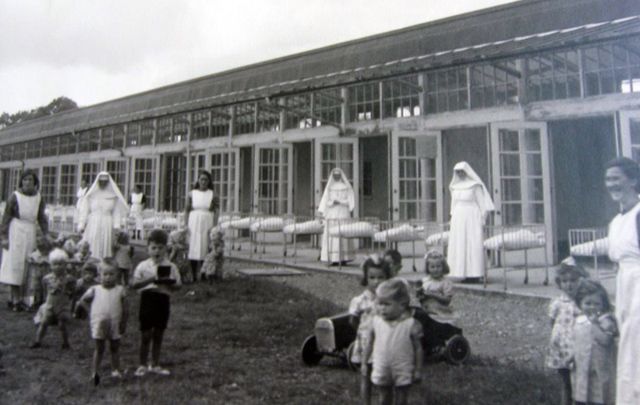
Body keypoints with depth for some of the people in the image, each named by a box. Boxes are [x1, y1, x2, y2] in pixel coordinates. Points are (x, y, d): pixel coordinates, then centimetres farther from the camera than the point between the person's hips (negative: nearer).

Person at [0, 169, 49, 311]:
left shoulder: (39, 198, 5)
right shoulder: (15, 196, -5)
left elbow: (41, 218, 11)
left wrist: (46, 235, 6)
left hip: (30, 233, 4)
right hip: (16, 232, -4)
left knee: (27, 265, 4)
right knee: (15, 264, -1)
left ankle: (21, 298, 12)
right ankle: (15, 298, 4)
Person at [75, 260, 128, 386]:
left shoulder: (120, 290, -3)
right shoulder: (95, 290, -2)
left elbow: (125, 309, -1)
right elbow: (81, 302, 8)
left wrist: (124, 323, -5)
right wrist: (89, 312, -1)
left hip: (115, 325, 1)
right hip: (99, 324, 0)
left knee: (115, 348, 11)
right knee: (99, 348, 6)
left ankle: (115, 370, 20)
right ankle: (94, 372, 9)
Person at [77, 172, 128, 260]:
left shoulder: (113, 195, 4)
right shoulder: (92, 194, 6)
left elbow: (116, 212, 2)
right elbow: (84, 210, 7)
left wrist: (116, 226, -8)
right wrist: (81, 225, 1)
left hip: (107, 226, -1)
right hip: (93, 225, 1)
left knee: (104, 248, -1)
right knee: (90, 250, -3)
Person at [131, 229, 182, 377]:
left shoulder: (171, 267, 1)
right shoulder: (143, 266, -3)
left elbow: (177, 285, 2)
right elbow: (135, 284, -8)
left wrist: (168, 283, -19)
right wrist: (151, 279, -21)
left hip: (163, 299, 2)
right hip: (148, 298, -2)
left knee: (158, 334, 11)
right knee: (146, 334, 4)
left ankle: (155, 365, 24)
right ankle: (143, 365, 19)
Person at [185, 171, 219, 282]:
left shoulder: (213, 195, 3)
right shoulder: (192, 194, 7)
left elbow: (216, 212, 1)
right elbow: (187, 211, 7)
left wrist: (214, 227, -8)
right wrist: (186, 225, -1)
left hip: (207, 225, -1)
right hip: (194, 224, 1)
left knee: (205, 249, -2)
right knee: (192, 249, -1)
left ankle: (203, 275, 5)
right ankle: (193, 276, 7)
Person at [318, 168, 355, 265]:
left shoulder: (346, 186, 8)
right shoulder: (329, 187, 16)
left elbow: (350, 200, 3)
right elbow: (325, 200, 12)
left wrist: (339, 202, -11)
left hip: (343, 213, -2)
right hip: (331, 214, 2)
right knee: (331, 235, -5)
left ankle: (343, 258, -6)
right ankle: (333, 258, -5)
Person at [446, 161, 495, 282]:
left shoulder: (475, 186, -3)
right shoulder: (455, 187, 13)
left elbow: (482, 205, -4)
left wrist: (481, 221, -8)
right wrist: (453, 218, 13)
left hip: (471, 218, -6)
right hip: (458, 219, 6)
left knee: (473, 245, -7)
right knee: (458, 245, 1)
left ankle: (474, 274, -6)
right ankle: (462, 273, 4)